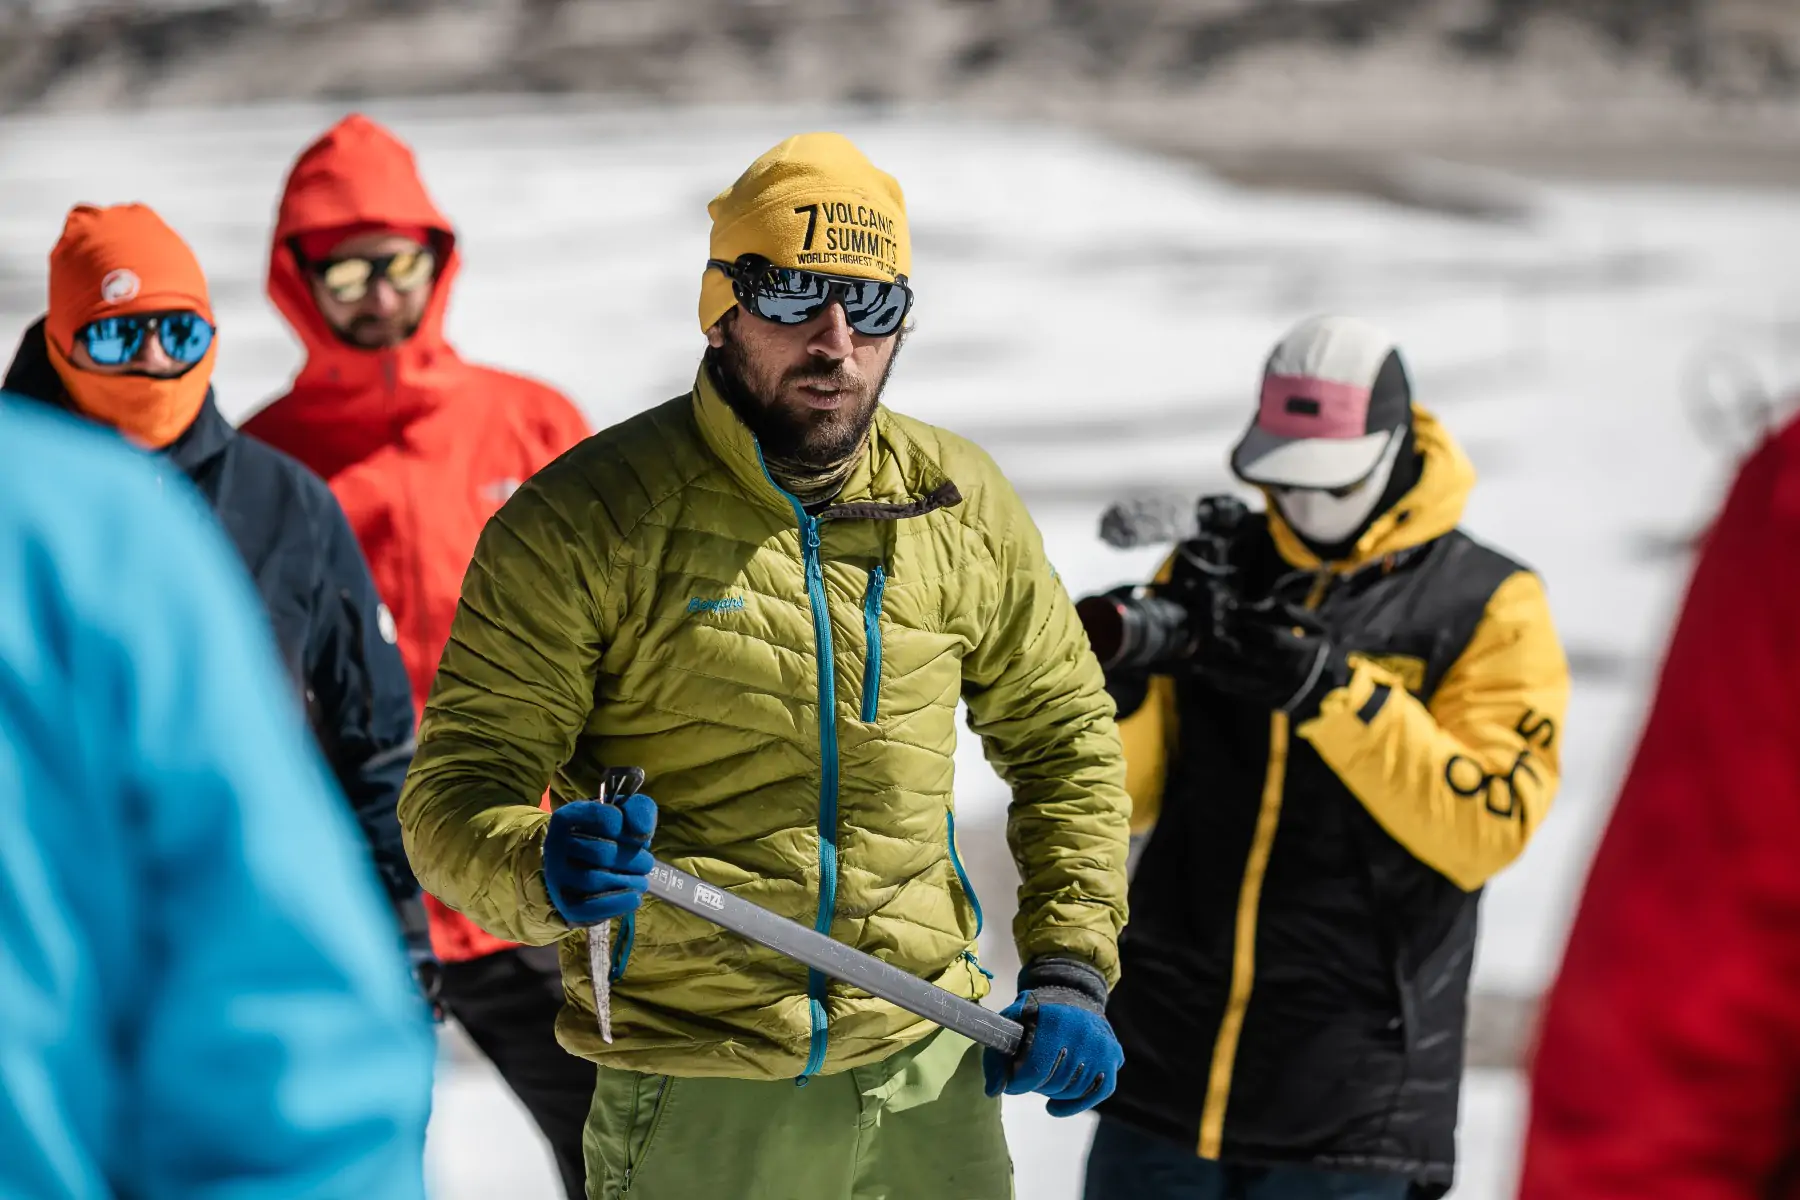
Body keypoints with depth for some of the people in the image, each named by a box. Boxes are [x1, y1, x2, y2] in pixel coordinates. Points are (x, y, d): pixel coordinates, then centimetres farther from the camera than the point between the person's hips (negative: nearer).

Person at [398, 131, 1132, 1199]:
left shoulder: (962, 505, 4)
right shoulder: (583, 519, -9)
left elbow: (1063, 738, 17)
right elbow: (456, 792, -9)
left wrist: (1070, 970, 7)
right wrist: (543, 871, -31)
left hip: (938, 1077, 4)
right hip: (697, 1102, -3)